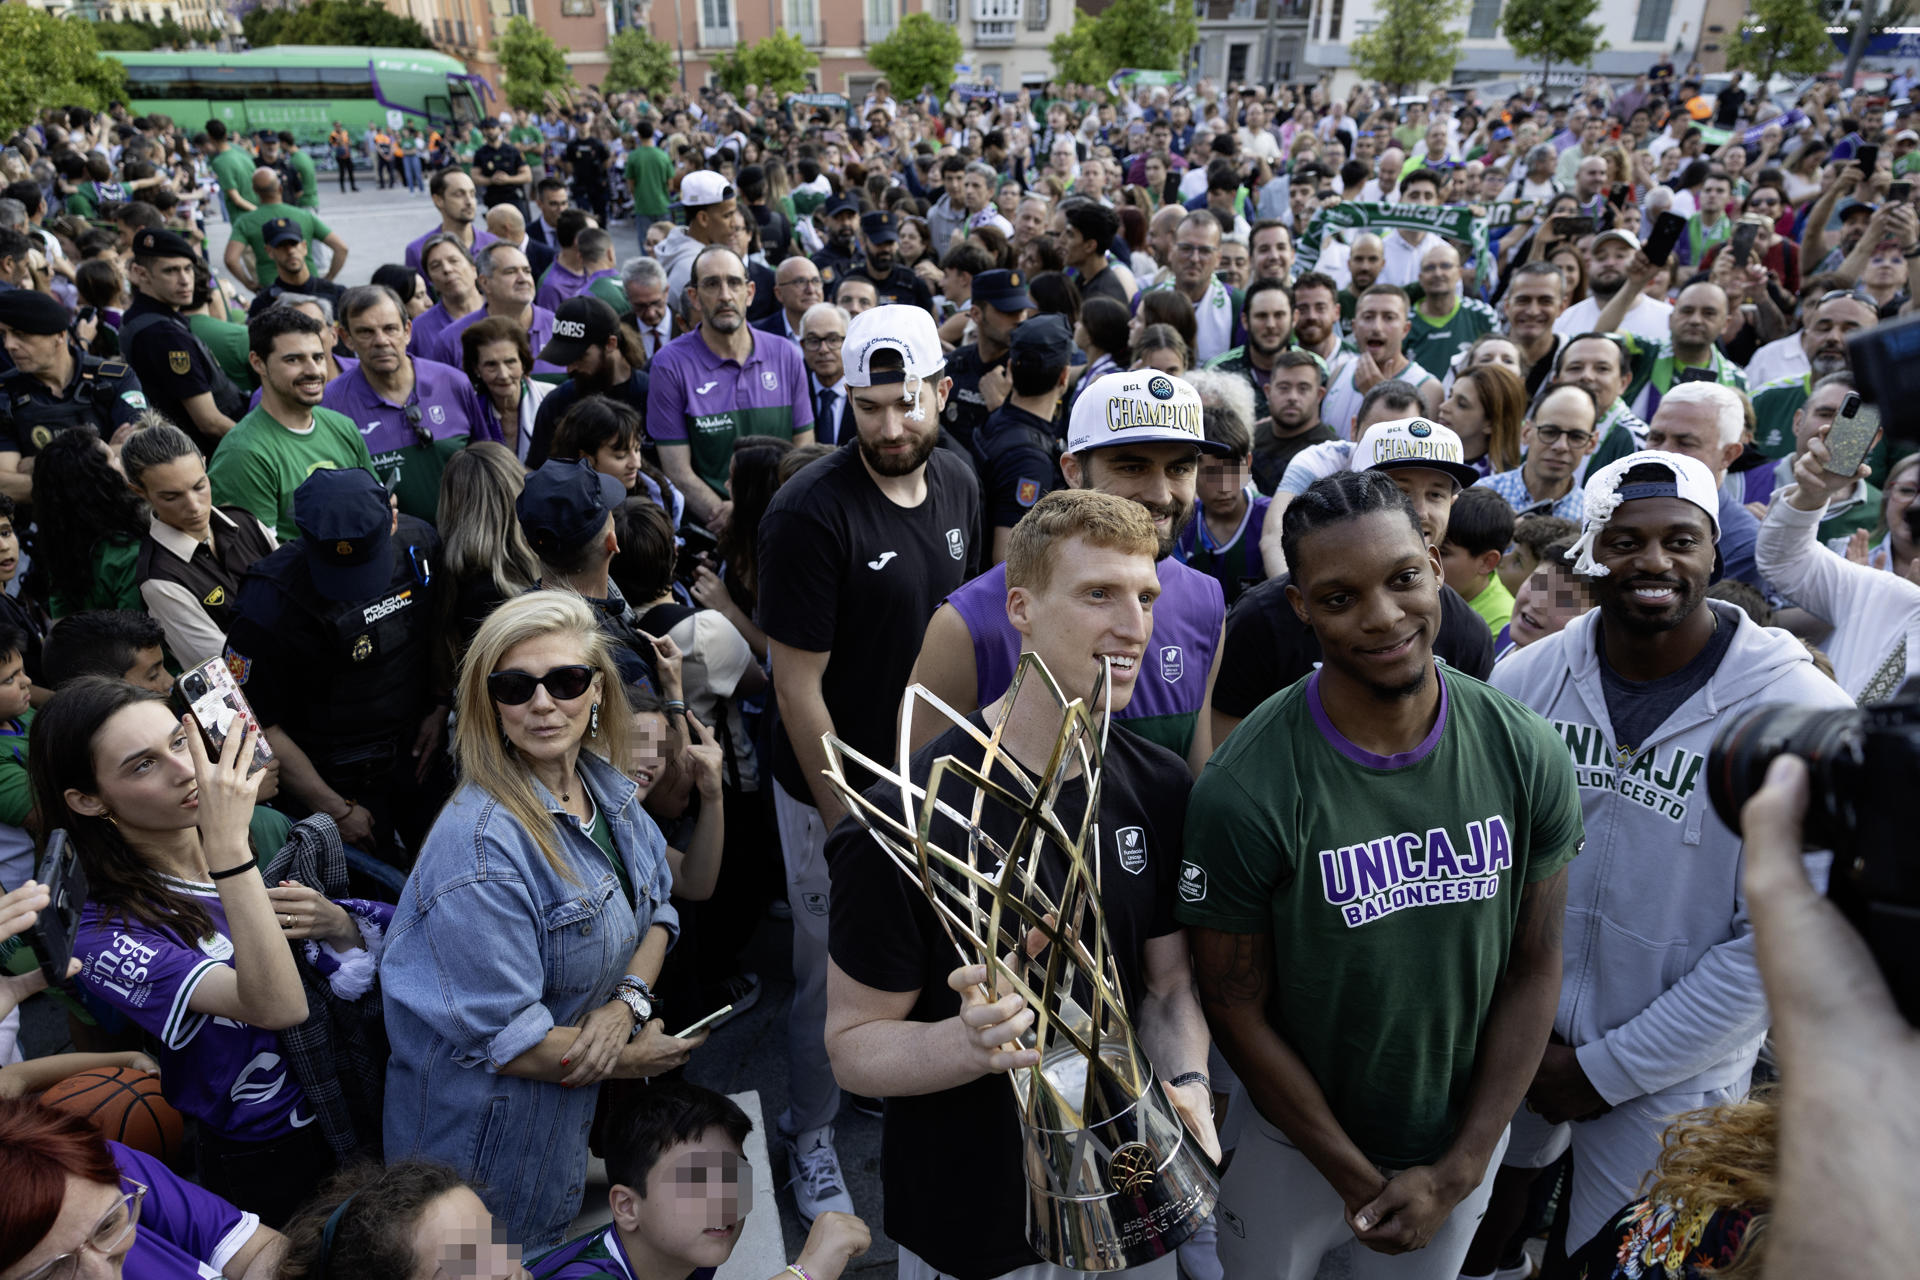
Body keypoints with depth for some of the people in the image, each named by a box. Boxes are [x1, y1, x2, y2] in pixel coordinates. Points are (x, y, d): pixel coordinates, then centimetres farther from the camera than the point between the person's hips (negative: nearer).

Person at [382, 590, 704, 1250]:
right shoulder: (480, 845, -30)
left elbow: (658, 906, 4)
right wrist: (632, 1058, -15)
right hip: (492, 1129, -7)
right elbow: (503, 1039, -28)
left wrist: (629, 999, -14)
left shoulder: (606, 787, -6)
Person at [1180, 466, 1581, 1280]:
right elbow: (1237, 1009, -16)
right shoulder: (1243, 792, -26)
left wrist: (1456, 1173, -8)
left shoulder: (1527, 755, -14)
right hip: (1295, 1143, -2)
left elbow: (1534, 969, -6)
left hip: (1463, 1137, 3)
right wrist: (1361, 1181, -10)